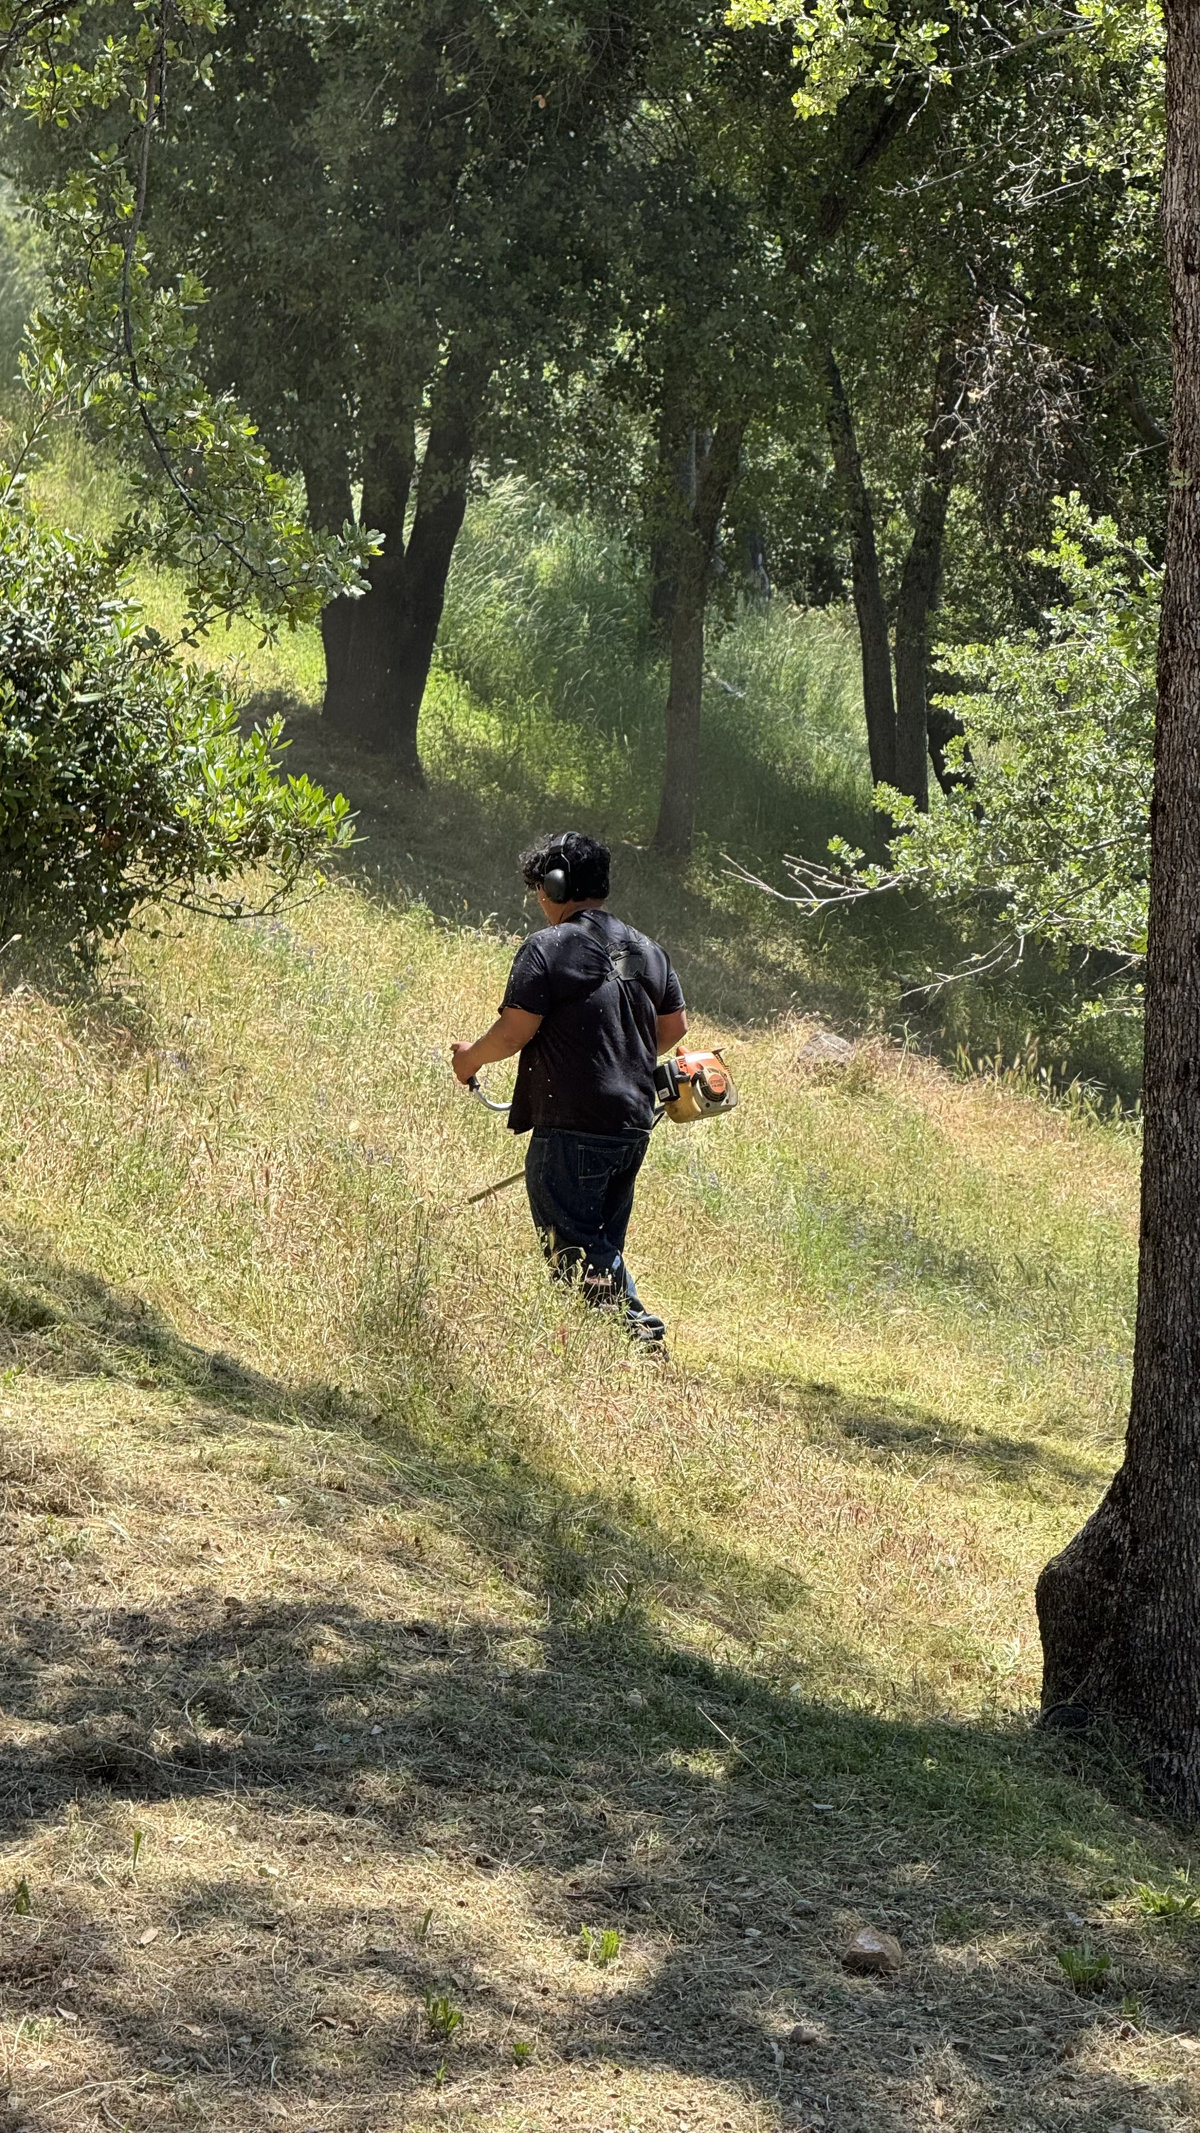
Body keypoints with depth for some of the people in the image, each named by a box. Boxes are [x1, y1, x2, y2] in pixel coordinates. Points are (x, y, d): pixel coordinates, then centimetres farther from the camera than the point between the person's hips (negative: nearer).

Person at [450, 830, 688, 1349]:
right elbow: (674, 1027, 20)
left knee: (575, 1253, -1)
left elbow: (514, 1032, -14)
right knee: (602, 1244, 17)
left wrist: (471, 1056, 5)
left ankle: (638, 1331, -14)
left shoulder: (548, 947, -10)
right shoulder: (647, 950, 12)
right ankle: (640, 1342, 9)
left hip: (572, 1128, -8)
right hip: (634, 1123, 8)